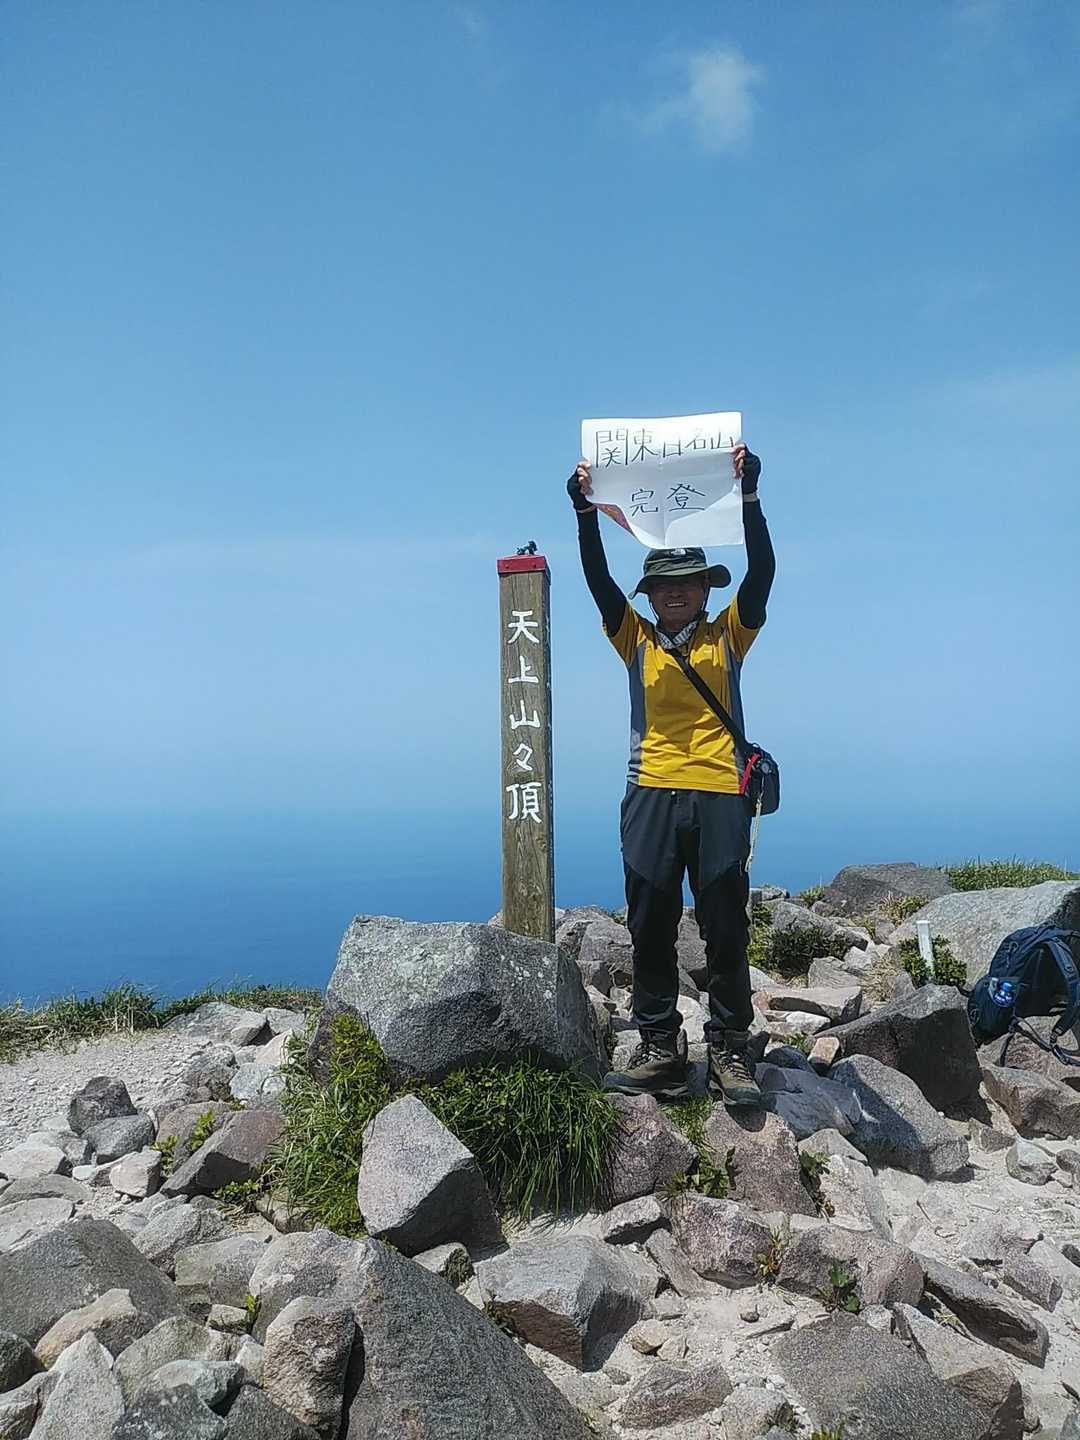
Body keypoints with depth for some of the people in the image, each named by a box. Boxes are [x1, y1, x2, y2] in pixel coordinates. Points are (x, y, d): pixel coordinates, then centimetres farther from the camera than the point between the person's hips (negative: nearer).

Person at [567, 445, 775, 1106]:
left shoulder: (729, 636, 11)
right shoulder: (636, 639, 13)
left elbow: (762, 570, -1)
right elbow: (598, 579, 3)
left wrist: (749, 495, -9)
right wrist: (586, 510, -8)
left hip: (720, 796, -1)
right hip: (652, 796, 2)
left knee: (726, 929, 1)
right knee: (651, 928, 4)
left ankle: (731, 1052, 9)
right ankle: (660, 1049, 12)